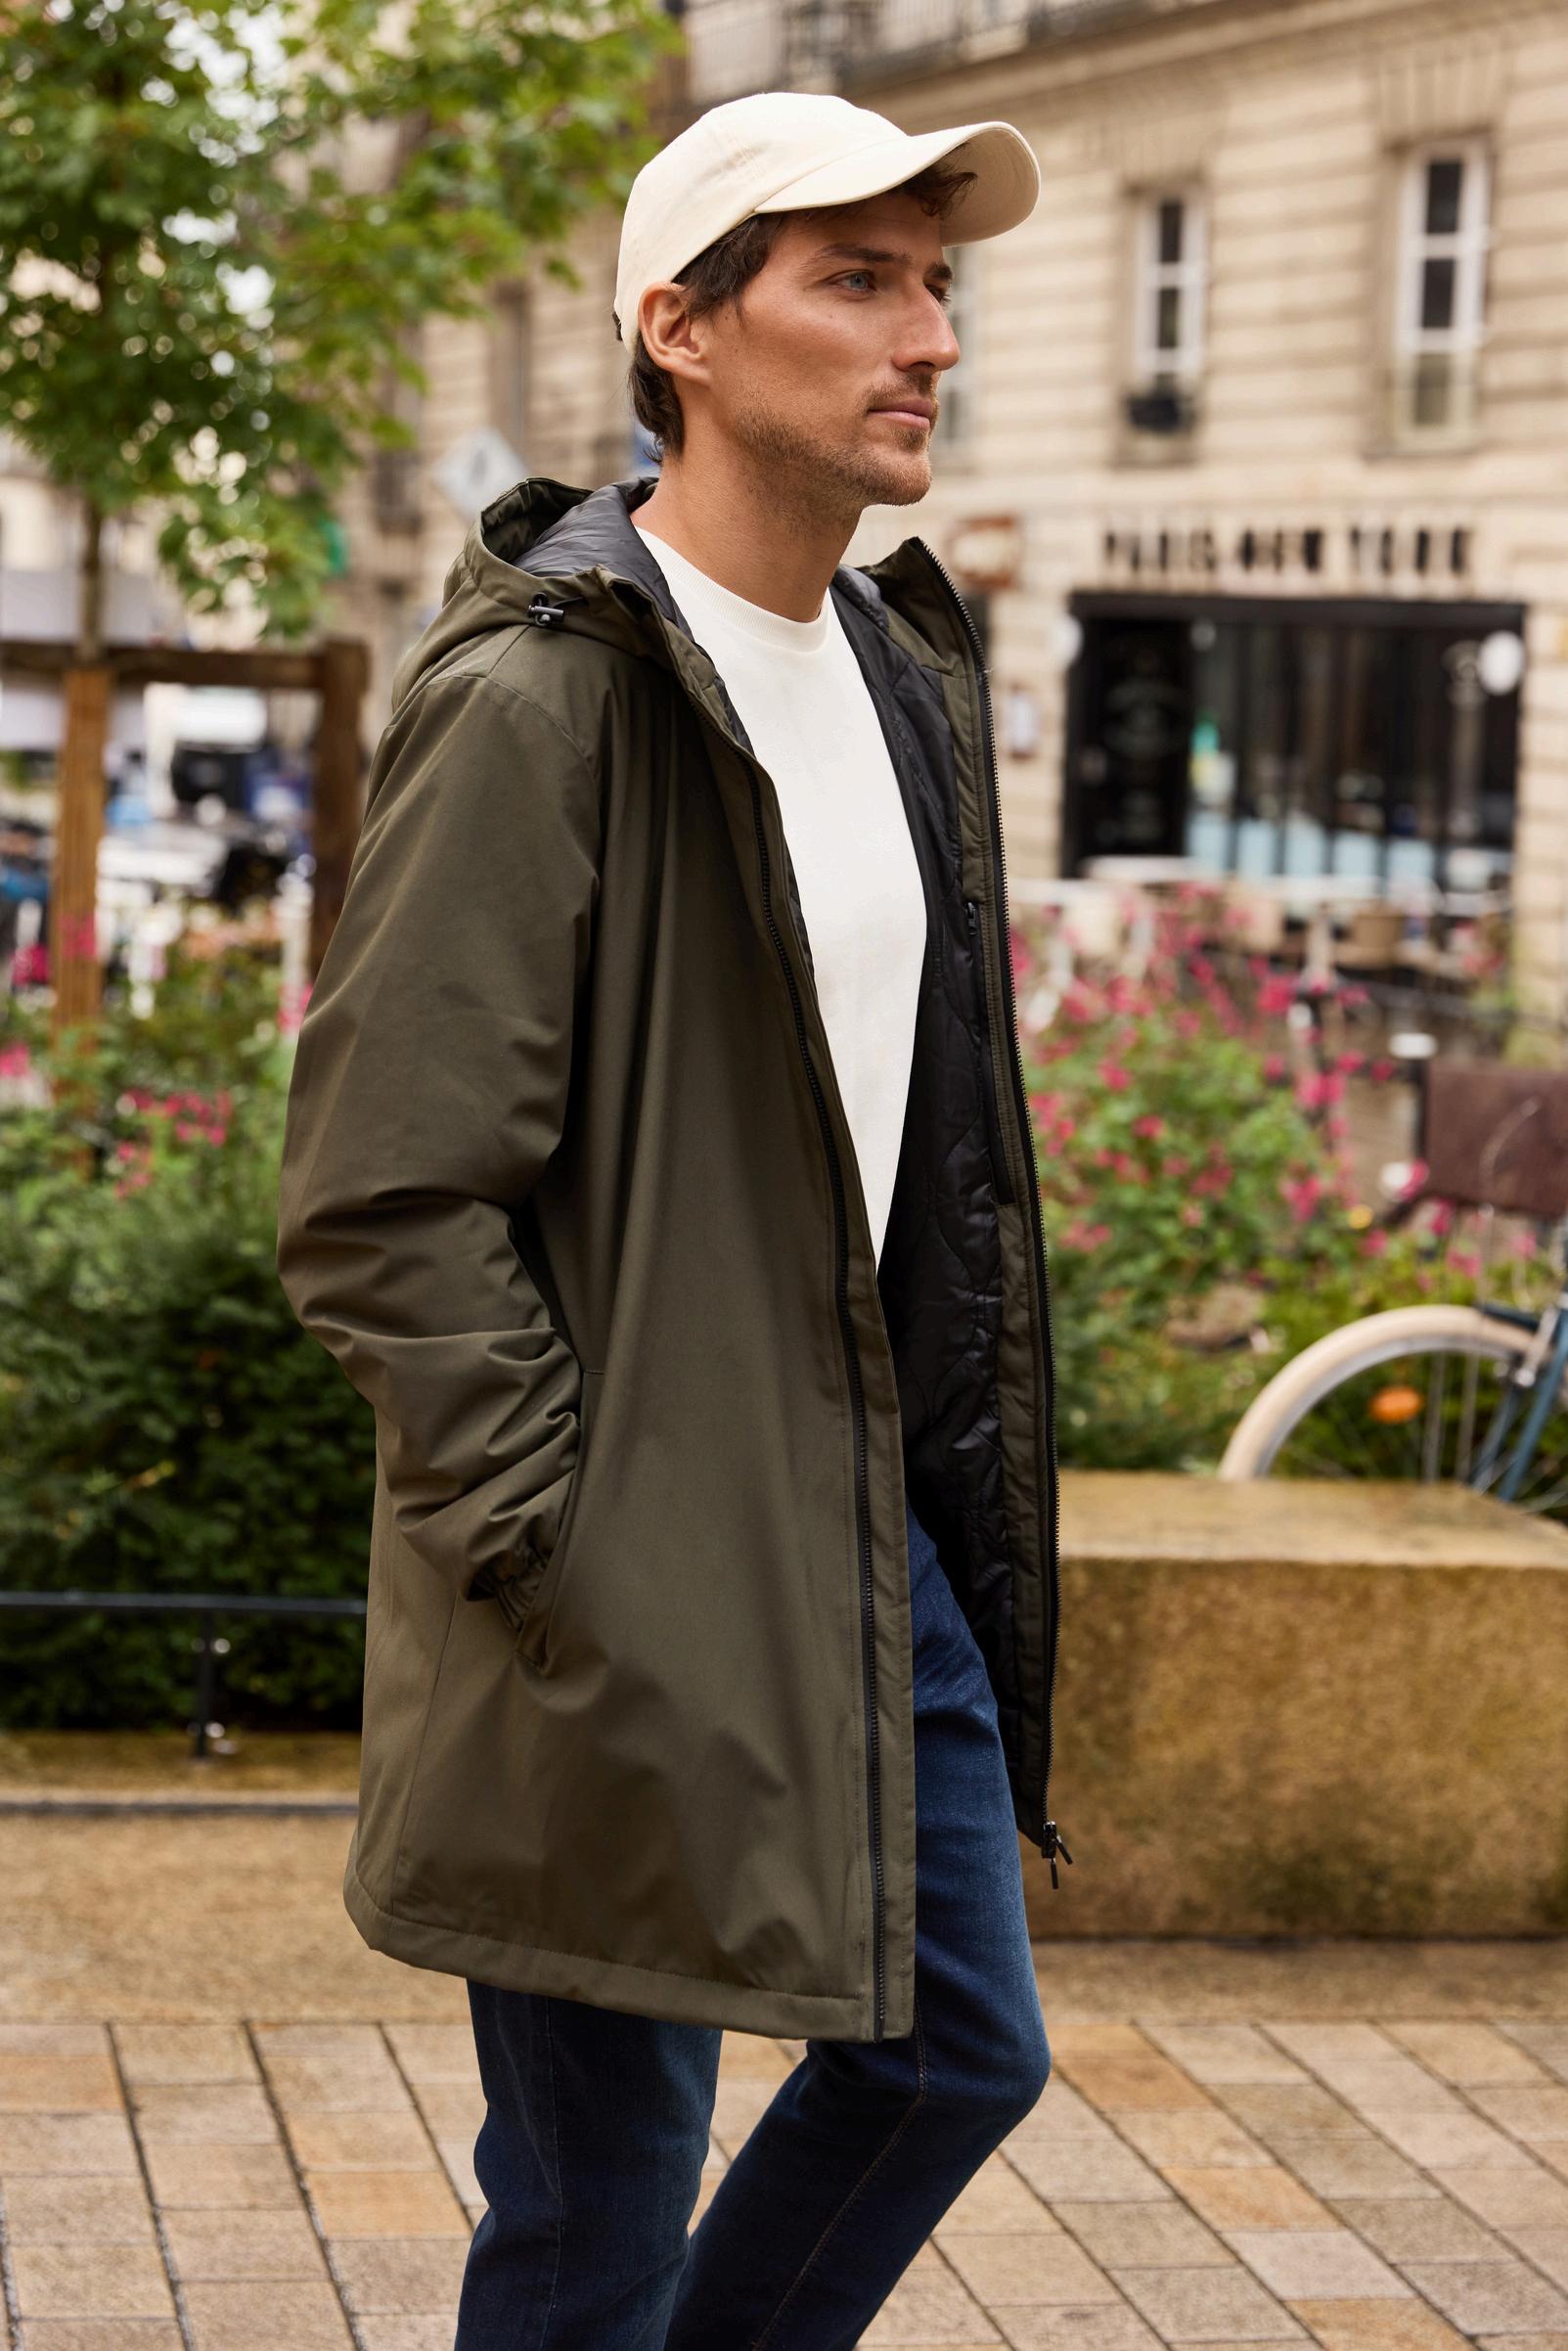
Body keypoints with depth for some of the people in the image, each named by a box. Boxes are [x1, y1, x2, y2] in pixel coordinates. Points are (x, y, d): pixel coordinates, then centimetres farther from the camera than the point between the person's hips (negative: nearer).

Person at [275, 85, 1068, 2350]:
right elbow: (381, 1205, -19)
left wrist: (963, 1473, 14)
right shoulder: (532, 696, -17)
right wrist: (569, 1569, -19)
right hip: (635, 1593, -8)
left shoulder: (910, 677, 10)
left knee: (965, 2051, 18)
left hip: (883, 1531, 8)